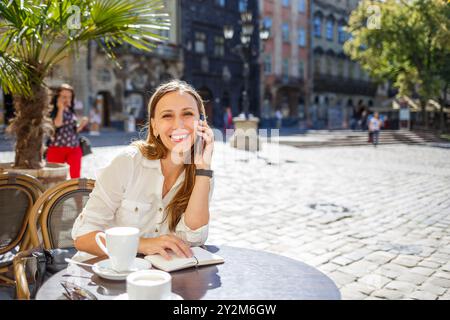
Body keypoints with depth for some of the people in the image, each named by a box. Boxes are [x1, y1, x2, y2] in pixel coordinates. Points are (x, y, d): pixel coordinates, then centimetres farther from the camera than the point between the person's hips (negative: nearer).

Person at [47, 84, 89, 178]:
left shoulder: (71, 112, 12)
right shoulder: (53, 111, -4)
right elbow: (58, 123, -21)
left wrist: (82, 124, -1)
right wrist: (61, 108, -14)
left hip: (74, 149, 4)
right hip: (57, 149, -4)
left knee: (75, 176, 1)